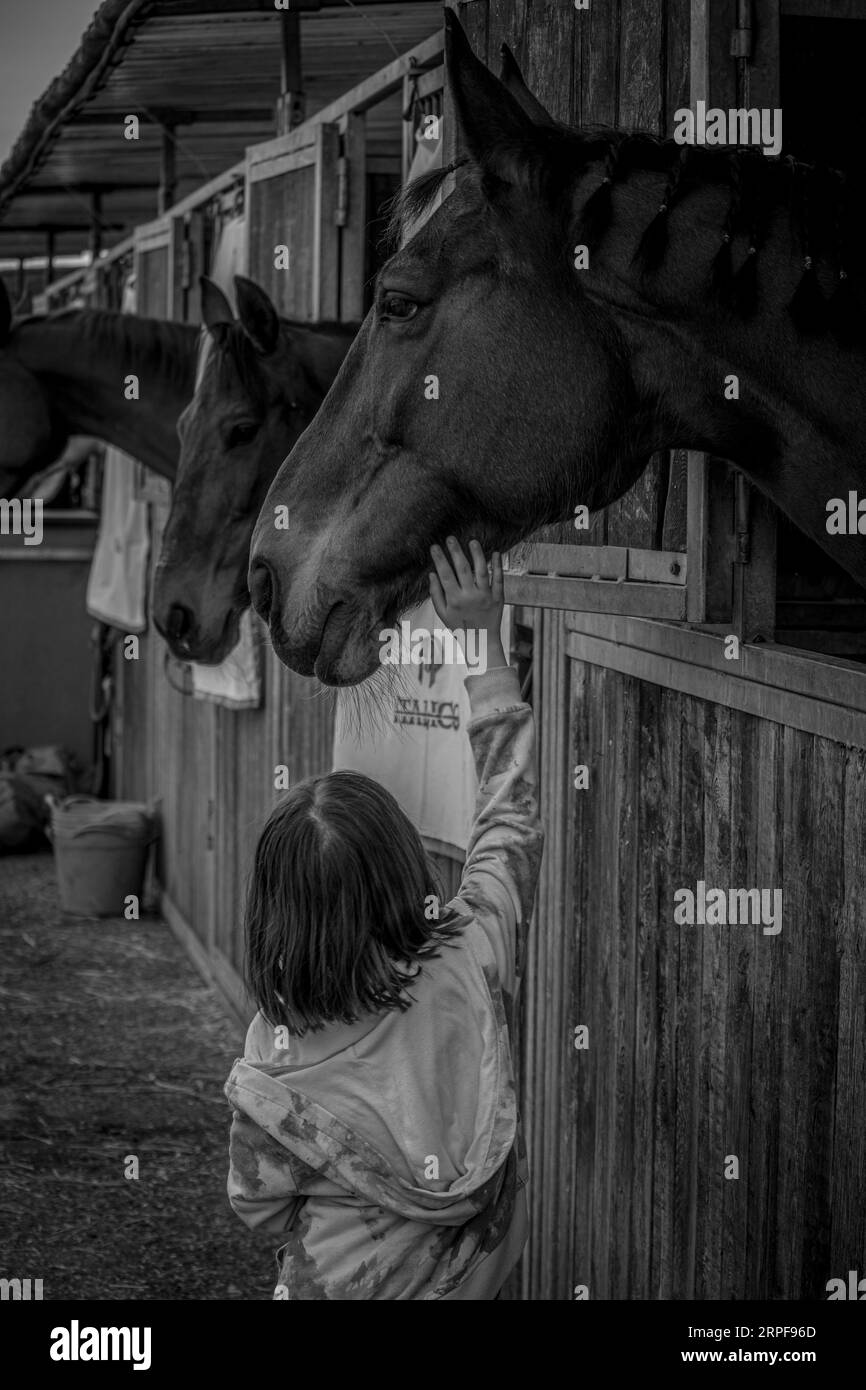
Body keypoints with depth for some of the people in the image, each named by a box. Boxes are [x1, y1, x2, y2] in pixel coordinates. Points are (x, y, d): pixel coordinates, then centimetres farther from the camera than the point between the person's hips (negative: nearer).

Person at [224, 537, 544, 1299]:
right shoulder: (471, 959, -25)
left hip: (350, 1282, -3)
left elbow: (260, 1203, -11)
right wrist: (486, 639, -5)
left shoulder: (276, 1066, -28)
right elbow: (512, 814, -10)